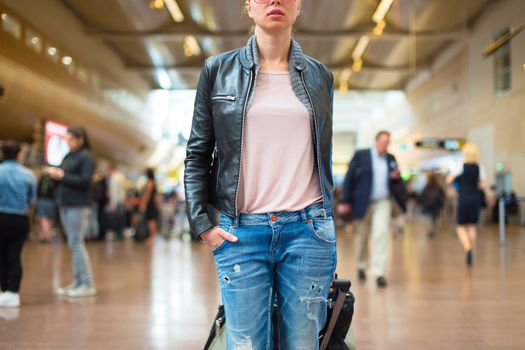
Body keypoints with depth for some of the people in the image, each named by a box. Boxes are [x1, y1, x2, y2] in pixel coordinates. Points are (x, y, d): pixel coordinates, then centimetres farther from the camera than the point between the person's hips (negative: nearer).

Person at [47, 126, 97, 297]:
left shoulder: (86, 156, -7)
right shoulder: (68, 156, 15)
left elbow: (85, 181, -15)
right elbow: (65, 178, 17)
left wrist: (62, 176, -16)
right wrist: (55, 173, -3)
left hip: (78, 206, -8)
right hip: (65, 204, 8)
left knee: (76, 243, -8)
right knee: (73, 244, 9)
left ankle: (87, 284, -4)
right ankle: (77, 282, 14)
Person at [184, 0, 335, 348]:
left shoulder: (320, 76, 11)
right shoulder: (219, 70, 6)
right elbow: (197, 153, 7)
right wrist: (201, 222, -2)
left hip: (308, 228, 1)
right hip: (241, 231, -1)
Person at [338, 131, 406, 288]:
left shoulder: (391, 159, 8)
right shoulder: (361, 155, -3)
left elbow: (396, 183, 15)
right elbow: (349, 178, -4)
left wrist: (396, 178, -10)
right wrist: (345, 202, -8)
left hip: (382, 203, 2)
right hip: (363, 203, -2)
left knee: (381, 234, -13)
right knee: (362, 236, 11)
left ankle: (379, 272, -11)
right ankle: (361, 266, 33)